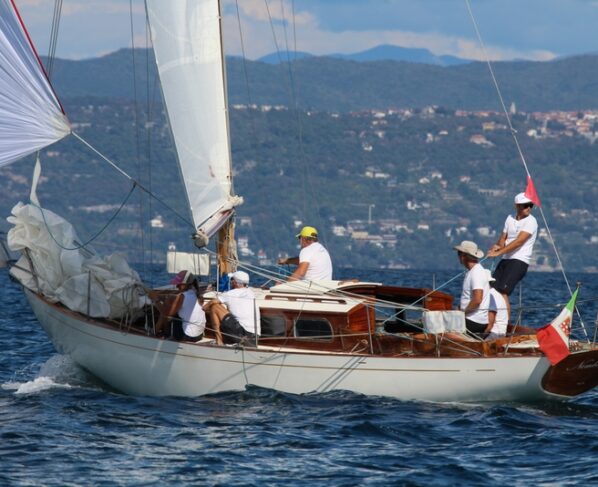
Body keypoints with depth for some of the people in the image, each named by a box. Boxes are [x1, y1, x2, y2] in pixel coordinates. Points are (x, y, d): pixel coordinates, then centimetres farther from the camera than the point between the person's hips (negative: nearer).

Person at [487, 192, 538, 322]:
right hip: (505, 260, 7)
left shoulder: (530, 221, -8)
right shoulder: (510, 219, 14)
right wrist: (498, 246, -8)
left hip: (520, 261, -7)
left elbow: (519, 241, -18)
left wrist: (499, 252, -23)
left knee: (502, 292, -19)